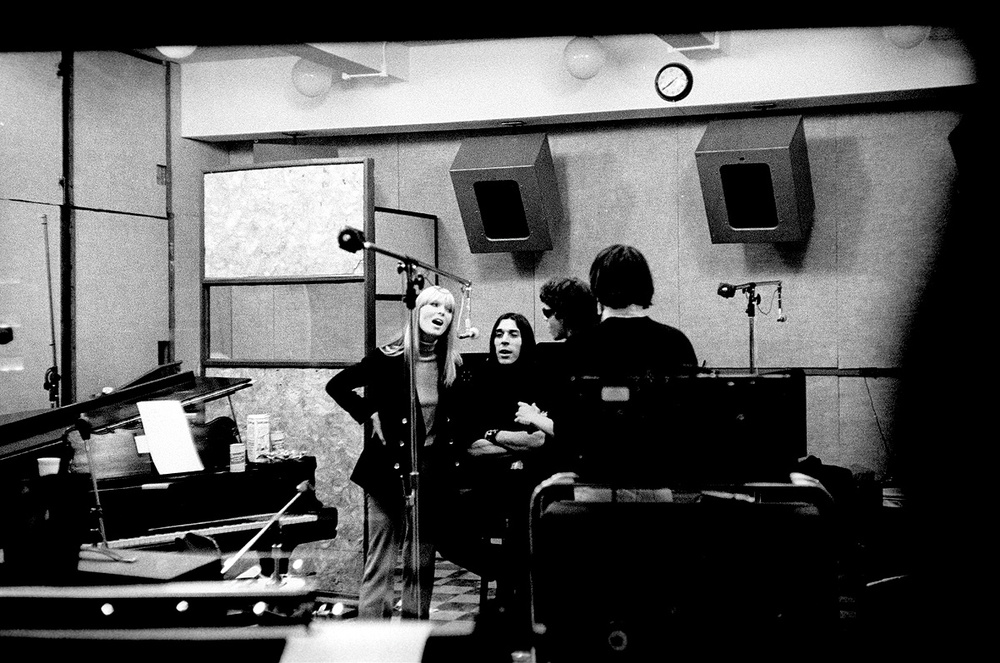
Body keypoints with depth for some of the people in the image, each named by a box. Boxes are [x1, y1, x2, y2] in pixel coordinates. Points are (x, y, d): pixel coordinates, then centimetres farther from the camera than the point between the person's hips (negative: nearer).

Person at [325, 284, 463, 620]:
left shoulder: (453, 367, 2)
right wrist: (370, 414, -6)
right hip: (387, 467, -3)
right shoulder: (388, 358, -8)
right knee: (380, 559, -1)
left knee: (422, 561, 10)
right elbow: (336, 385, 0)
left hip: (430, 471, 4)